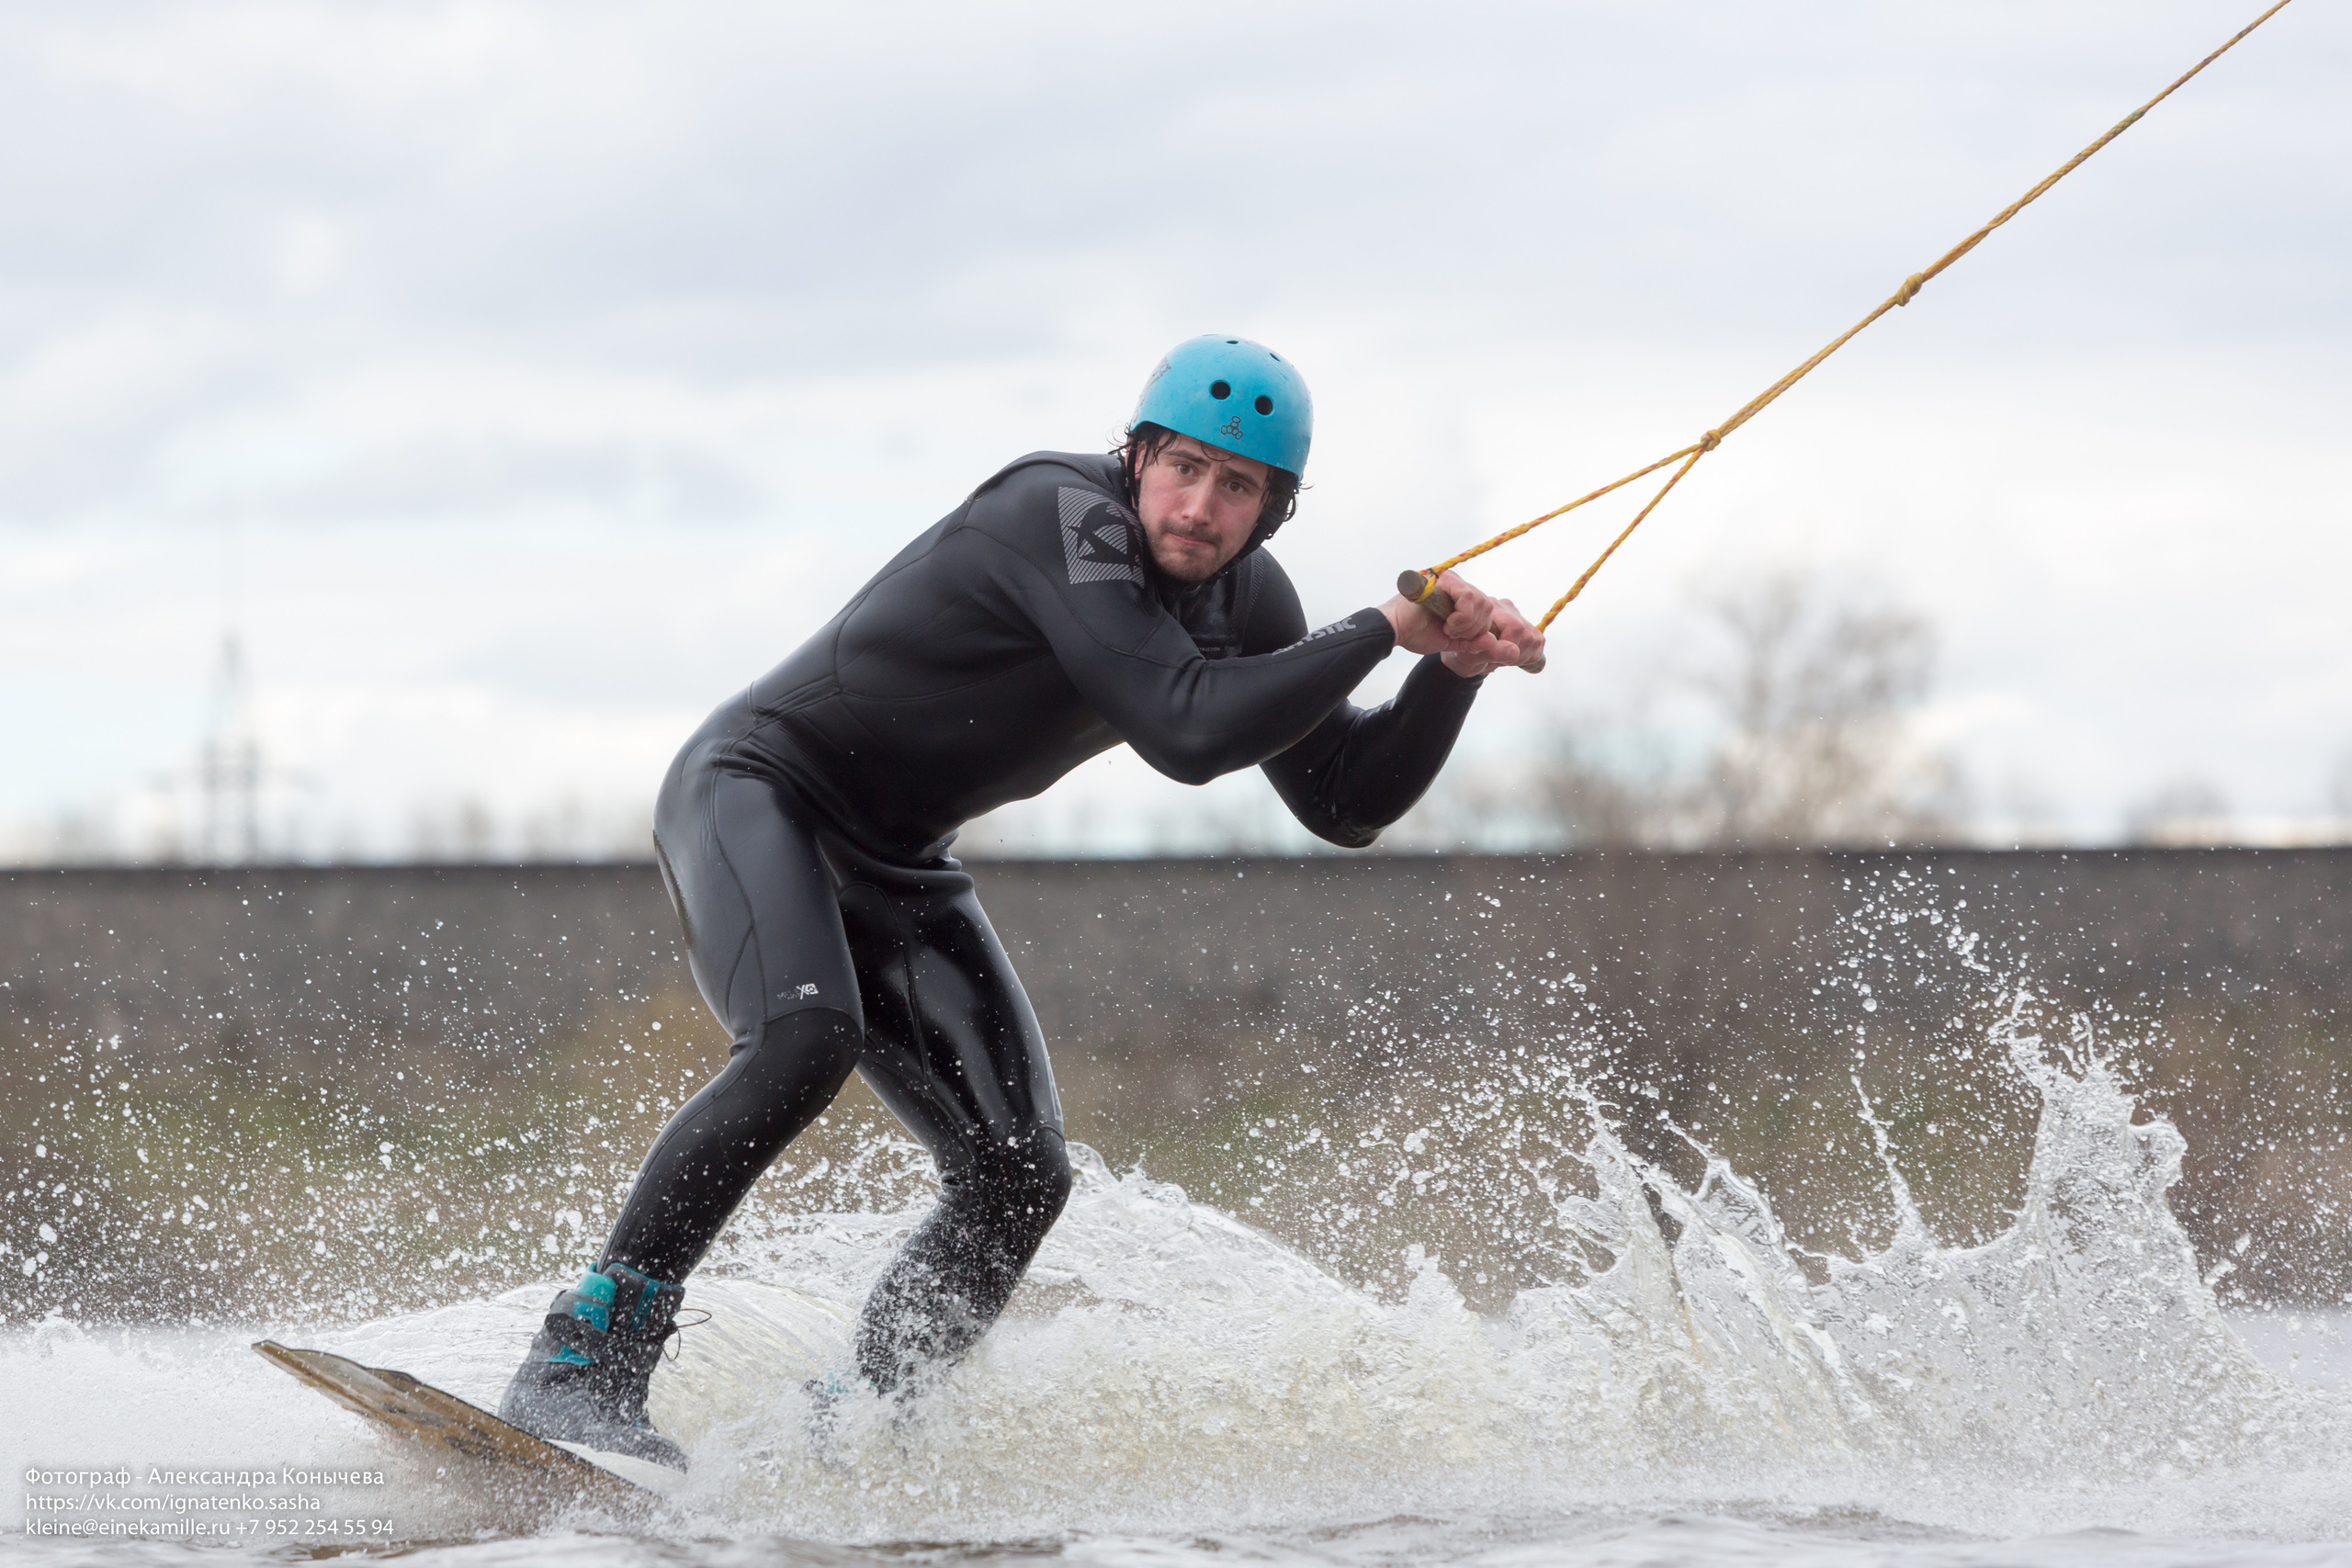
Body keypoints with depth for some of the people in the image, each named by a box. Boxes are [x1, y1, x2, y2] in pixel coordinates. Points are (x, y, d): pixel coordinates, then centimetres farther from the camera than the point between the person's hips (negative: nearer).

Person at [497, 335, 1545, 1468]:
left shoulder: (1243, 601, 0)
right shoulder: (1062, 516, -25)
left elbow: (1348, 804, 6)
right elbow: (1188, 734, -35)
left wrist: (1455, 670, -8)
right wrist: (1385, 629, -27)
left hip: (896, 874, 8)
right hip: (758, 791, -8)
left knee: (1019, 1175, -8)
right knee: (804, 1043, -35)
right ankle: (578, 1372, -35)